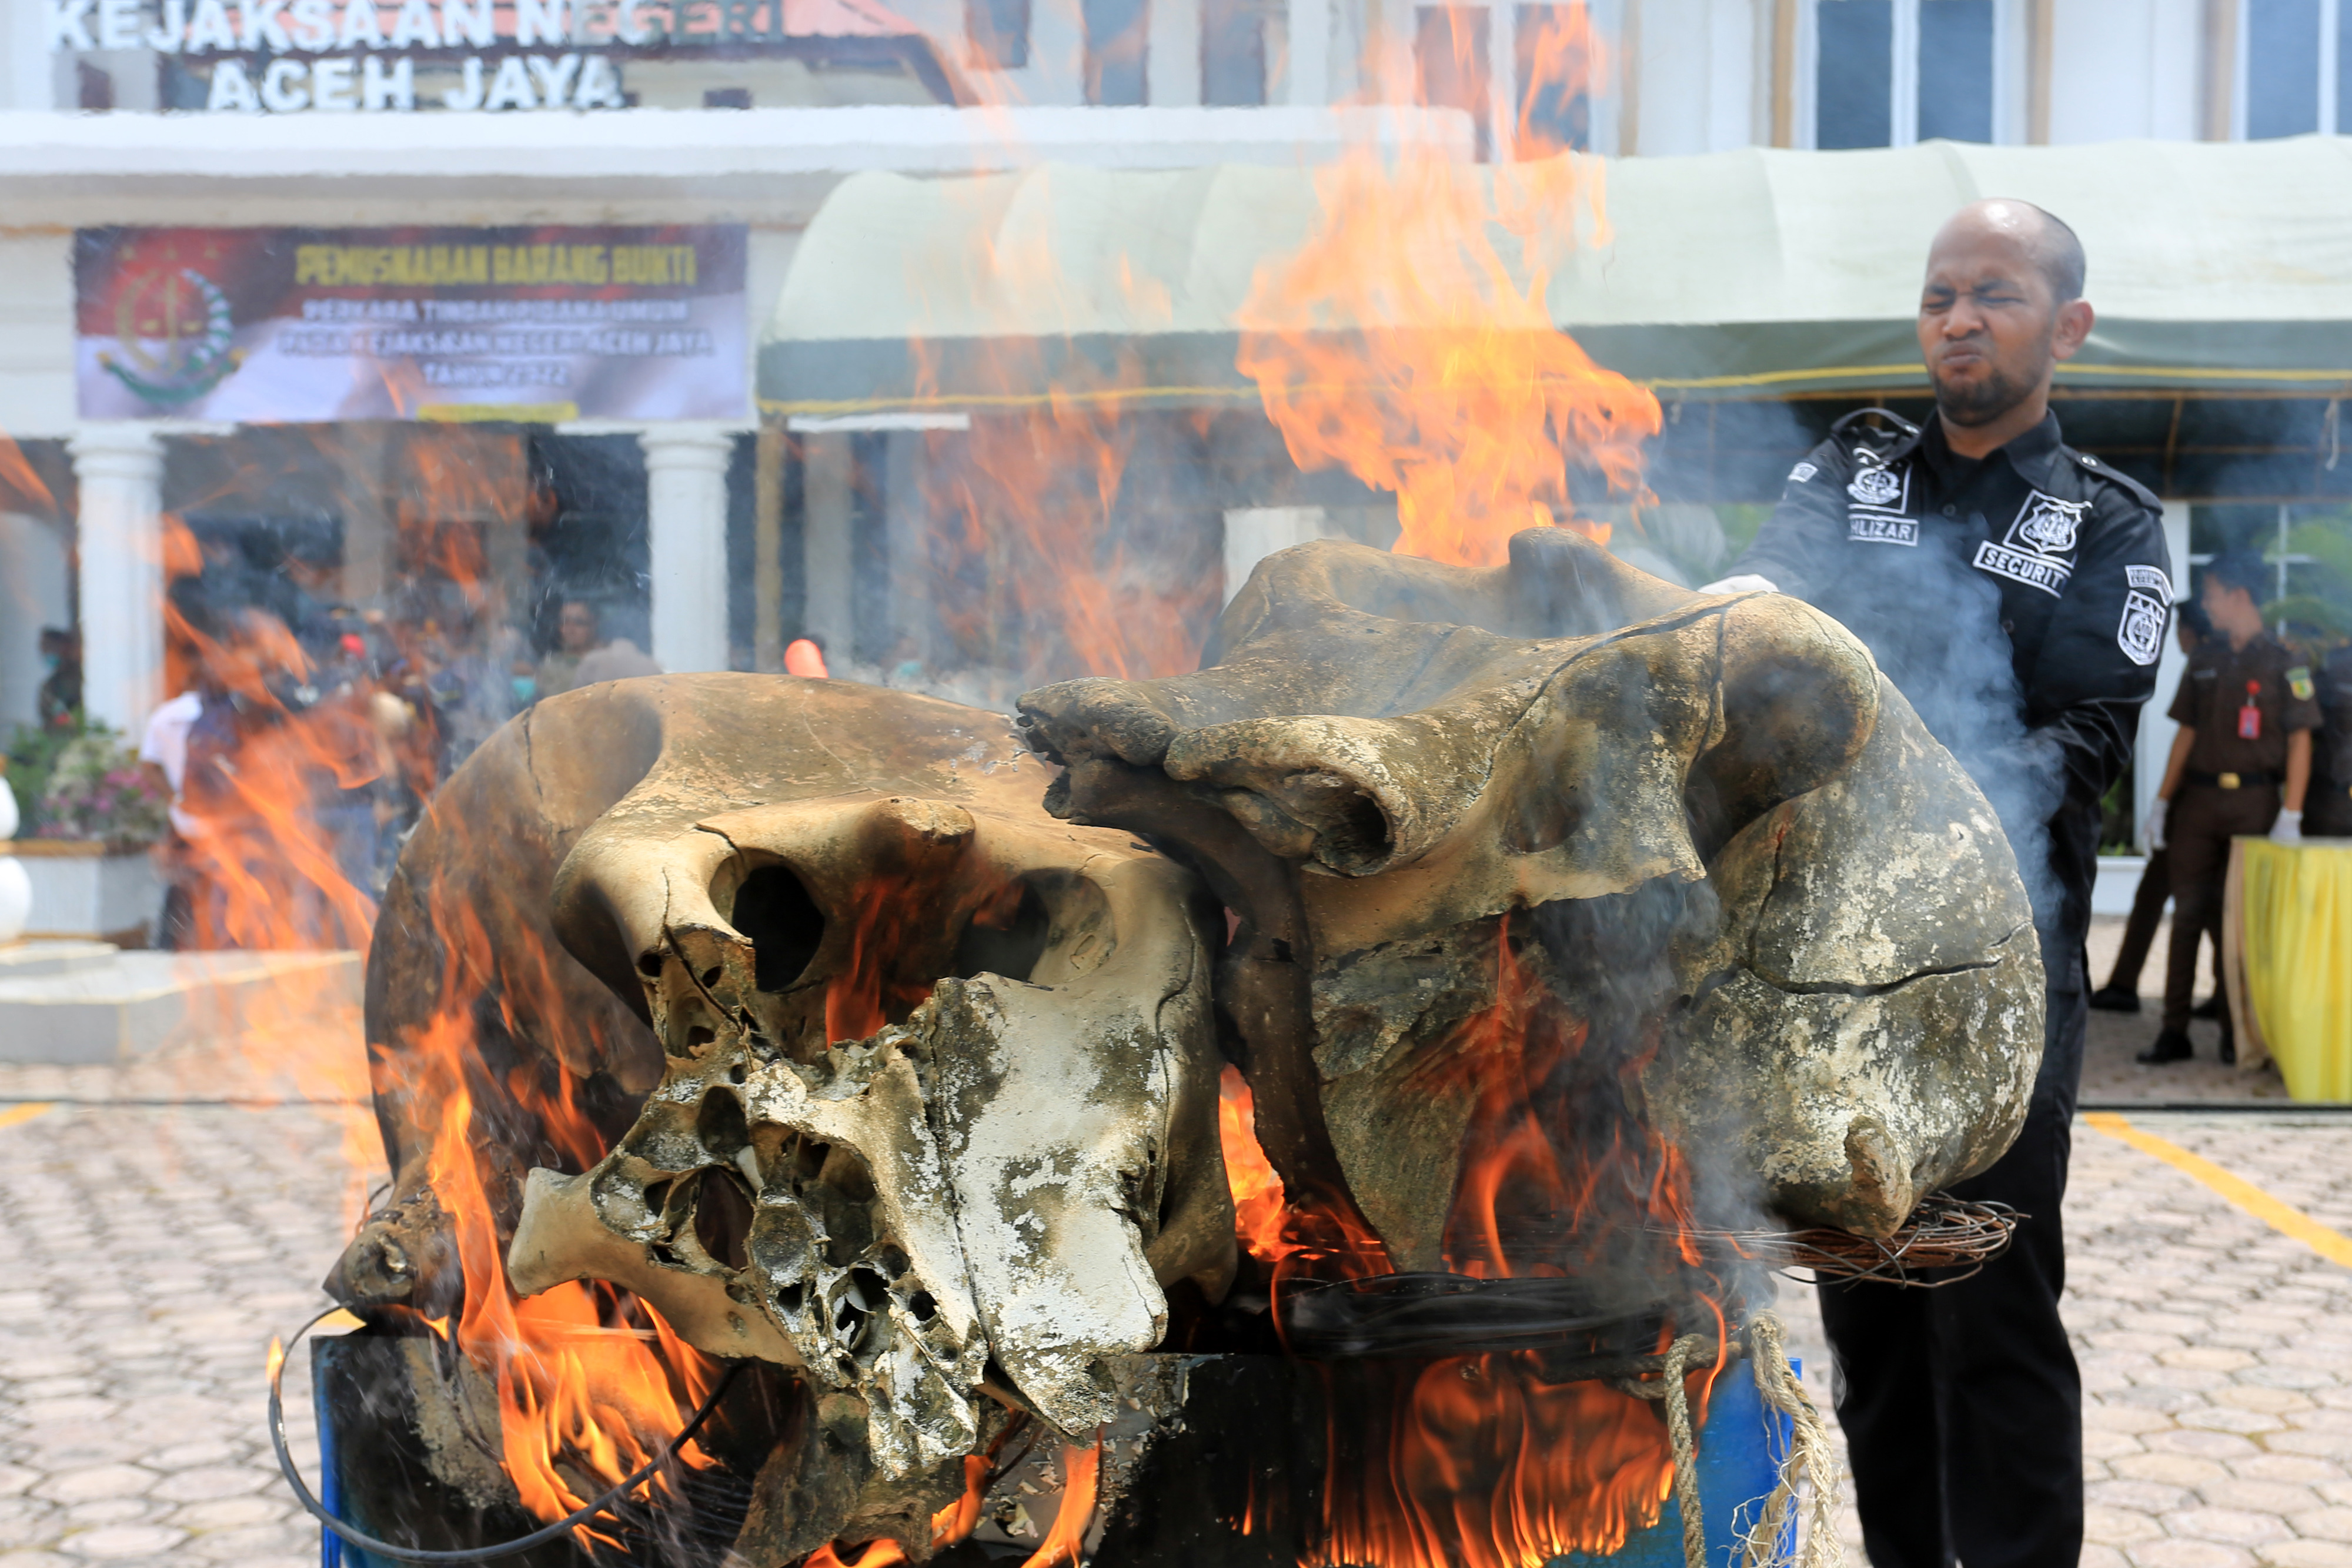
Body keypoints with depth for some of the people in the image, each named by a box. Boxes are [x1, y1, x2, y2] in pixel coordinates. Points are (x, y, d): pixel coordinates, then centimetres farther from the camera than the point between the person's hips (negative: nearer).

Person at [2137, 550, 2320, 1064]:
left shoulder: (2283, 663, -2)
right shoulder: (2205, 661, 12)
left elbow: (2300, 740, -5)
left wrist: (2290, 816, -12)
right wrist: (2162, 801, 10)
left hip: (2253, 801, -4)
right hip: (2198, 800, 4)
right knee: (2188, 912, 2)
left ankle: (2237, 1034, 12)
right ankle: (2174, 1031, 4)